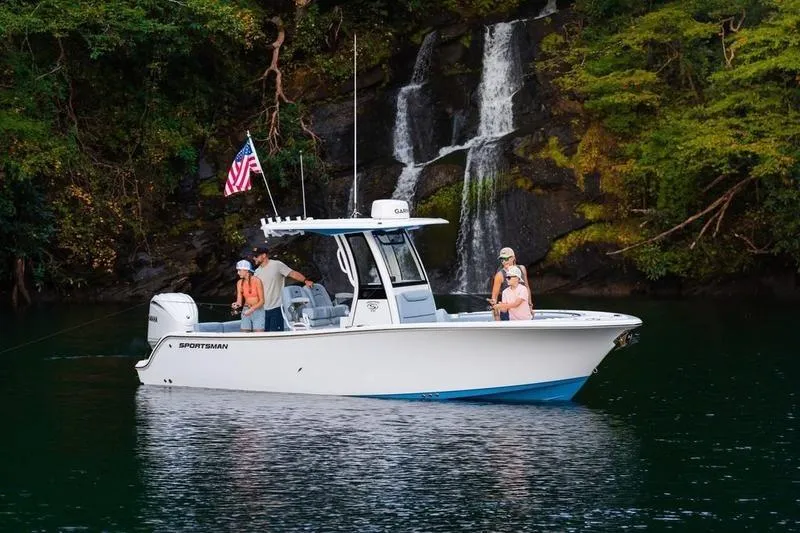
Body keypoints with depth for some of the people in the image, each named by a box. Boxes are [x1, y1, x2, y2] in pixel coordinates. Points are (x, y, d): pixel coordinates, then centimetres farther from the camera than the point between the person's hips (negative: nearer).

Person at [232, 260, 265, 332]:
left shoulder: (257, 281, -13)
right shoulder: (240, 283, 2)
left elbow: (262, 301, -12)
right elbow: (239, 301, 1)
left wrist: (252, 309, -24)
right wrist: (236, 304, -22)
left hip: (257, 311, -5)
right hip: (246, 311, 5)